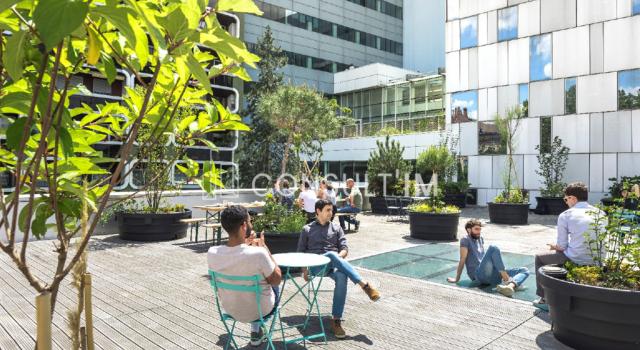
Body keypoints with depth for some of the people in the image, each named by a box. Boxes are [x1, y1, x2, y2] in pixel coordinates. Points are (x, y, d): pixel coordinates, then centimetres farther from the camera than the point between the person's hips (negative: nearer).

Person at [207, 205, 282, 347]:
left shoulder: (212, 253, -20)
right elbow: (277, 280, -15)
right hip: (260, 310, -3)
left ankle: (256, 331, 44)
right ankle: (256, 332, 44)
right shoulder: (258, 253, -33)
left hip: (230, 309, 4)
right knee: (273, 286, 30)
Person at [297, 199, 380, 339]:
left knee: (342, 276, -37)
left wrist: (338, 258, -11)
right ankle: (365, 285, -42)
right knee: (332, 254, -38)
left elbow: (345, 249, 12)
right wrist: (305, 269, -3)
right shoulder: (307, 229, 18)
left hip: (334, 264, 2)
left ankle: (336, 320, -35)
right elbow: (301, 252, 13)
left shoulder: (336, 228, 22)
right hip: (316, 265, -2)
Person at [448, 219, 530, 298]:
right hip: (479, 274, -8)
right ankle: (507, 280, -34)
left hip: (492, 276, 8)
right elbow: (462, 260, -5)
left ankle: (510, 286, -39)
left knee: (525, 270, -5)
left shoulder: (480, 239, 25)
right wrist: (457, 279, -6)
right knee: (493, 248, -28)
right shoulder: (466, 240, 2)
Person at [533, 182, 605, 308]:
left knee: (539, 257, 20)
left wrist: (554, 247, 20)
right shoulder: (601, 213, 9)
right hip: (598, 262, 6)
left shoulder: (565, 215, -5)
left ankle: (545, 299, 23)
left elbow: (562, 246, -4)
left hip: (576, 260, -6)